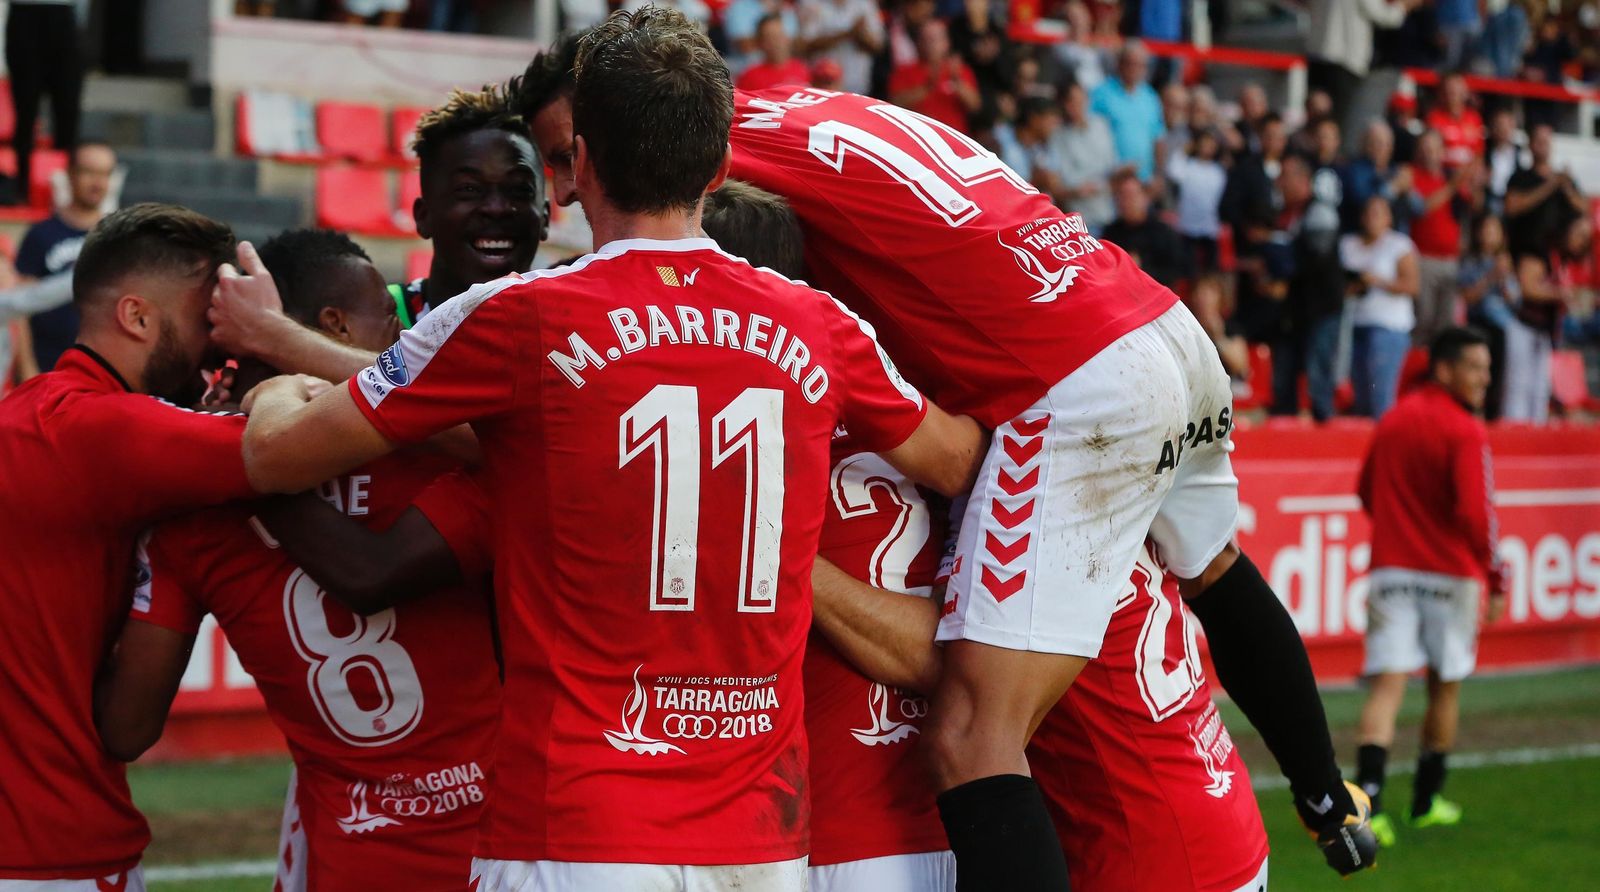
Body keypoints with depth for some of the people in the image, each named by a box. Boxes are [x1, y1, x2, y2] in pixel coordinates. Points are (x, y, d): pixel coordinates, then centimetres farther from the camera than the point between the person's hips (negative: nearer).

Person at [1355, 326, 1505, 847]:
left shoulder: (1392, 422, 9)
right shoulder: (1465, 432, -11)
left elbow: (1367, 494, 17)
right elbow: (1475, 513, -17)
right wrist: (1497, 580, -10)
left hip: (1391, 568, 4)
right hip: (1450, 573, -4)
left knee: (1388, 683, -5)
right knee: (1445, 686, 13)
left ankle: (1368, 798, -23)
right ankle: (1427, 801, 22)